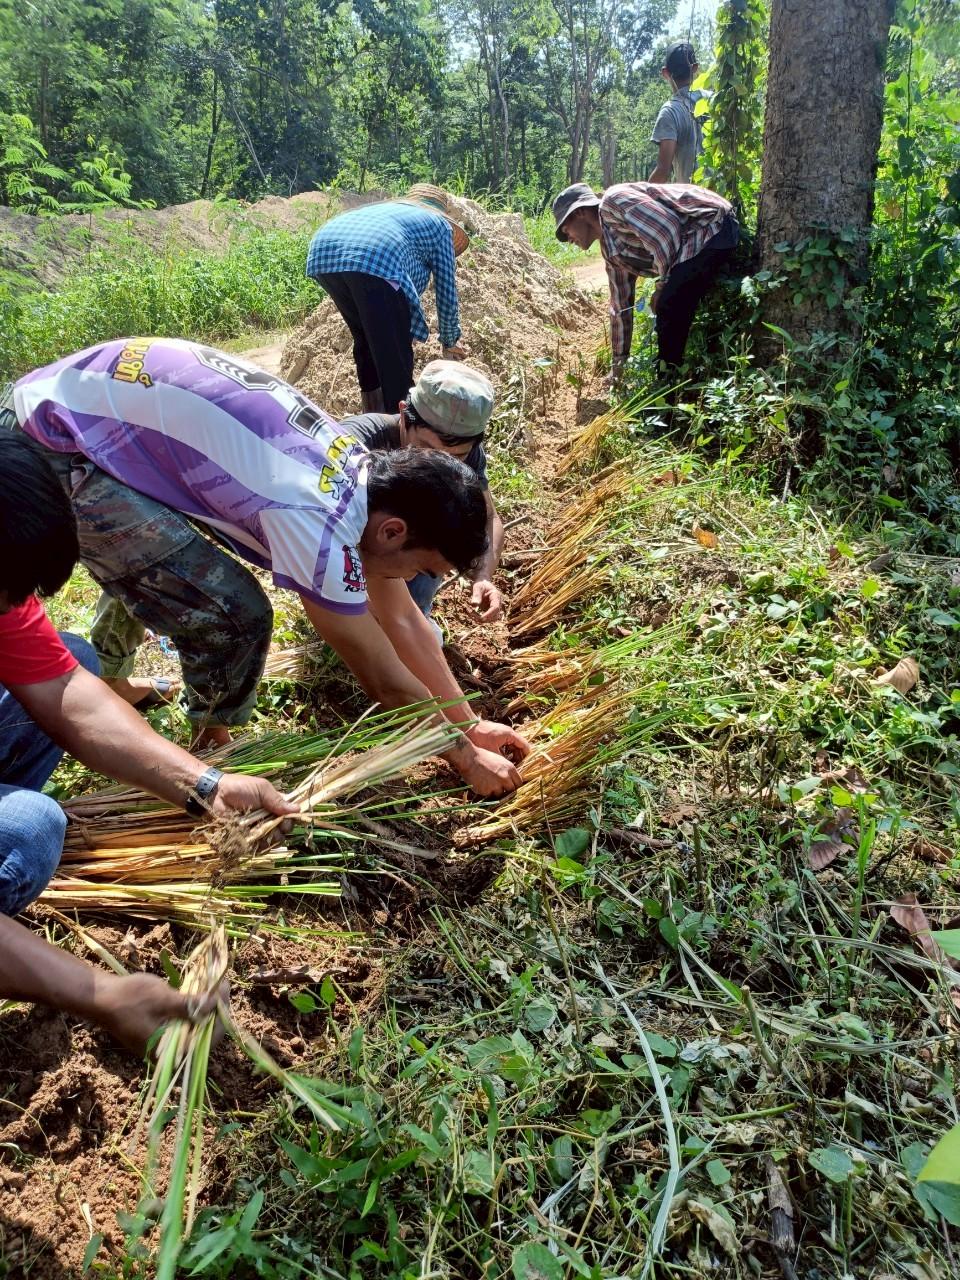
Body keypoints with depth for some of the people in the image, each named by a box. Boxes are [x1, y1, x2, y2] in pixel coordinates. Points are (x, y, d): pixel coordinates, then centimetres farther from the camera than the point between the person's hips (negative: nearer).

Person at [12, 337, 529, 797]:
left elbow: (403, 620, 5)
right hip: (58, 446, -9)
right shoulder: (316, 524, -30)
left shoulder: (364, 468, -3)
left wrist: (469, 723, 9)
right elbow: (387, 683, -19)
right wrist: (467, 758, -5)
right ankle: (213, 745, 16)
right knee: (236, 615, -14)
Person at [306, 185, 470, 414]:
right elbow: (447, 292, 25)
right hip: (374, 259, -7)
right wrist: (449, 341, 40)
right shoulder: (439, 224, 28)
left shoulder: (386, 207, 43)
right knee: (395, 355, 2)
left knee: (366, 340, 23)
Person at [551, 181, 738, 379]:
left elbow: (666, 230, -23)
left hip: (714, 225, -9)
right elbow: (620, 304, 21)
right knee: (669, 310, 11)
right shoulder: (611, 250, 14)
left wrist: (664, 284, -9)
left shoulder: (613, 201, -13)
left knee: (670, 309, -11)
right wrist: (617, 363, 25)